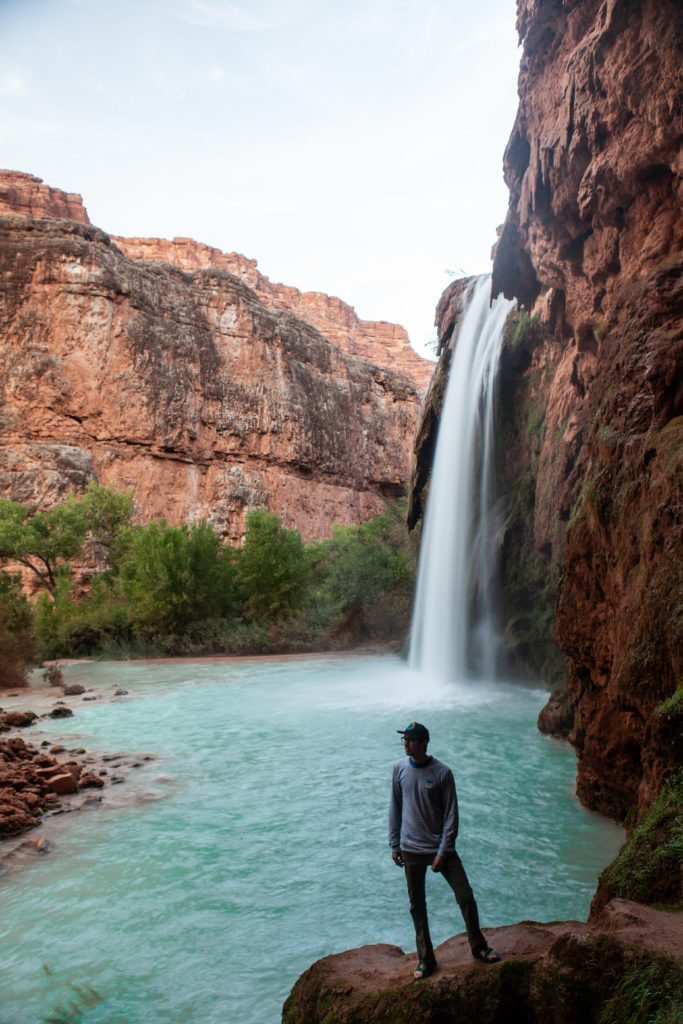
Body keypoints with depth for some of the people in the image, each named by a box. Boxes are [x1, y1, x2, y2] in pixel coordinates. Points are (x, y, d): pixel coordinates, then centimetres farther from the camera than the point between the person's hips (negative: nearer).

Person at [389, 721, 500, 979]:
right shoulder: (400, 768, -4)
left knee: (466, 897, 2)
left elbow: (451, 815, -8)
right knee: (417, 906, 10)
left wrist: (443, 852, -11)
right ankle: (425, 959, 26)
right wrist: (394, 844, 7)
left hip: (439, 848, -2)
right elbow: (395, 808, 7)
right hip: (411, 850, 2)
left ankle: (478, 947, 25)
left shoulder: (442, 773, -13)